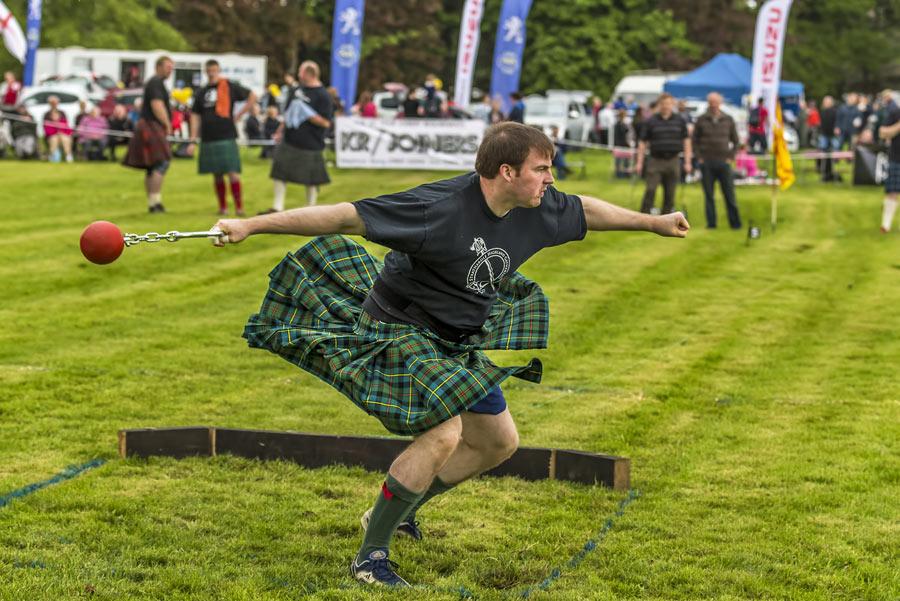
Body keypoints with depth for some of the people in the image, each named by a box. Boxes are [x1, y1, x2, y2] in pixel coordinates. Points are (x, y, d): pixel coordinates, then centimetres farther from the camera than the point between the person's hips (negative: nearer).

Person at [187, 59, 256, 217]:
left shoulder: (229, 87, 0)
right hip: (208, 139, 4)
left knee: (232, 173, -11)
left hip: (227, 137, -4)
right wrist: (193, 140, 5)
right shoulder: (202, 92, 11)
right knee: (217, 175, 8)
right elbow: (195, 116, 12)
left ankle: (239, 207, -7)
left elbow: (252, 97, 7)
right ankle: (223, 207, 17)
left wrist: (239, 115, 0)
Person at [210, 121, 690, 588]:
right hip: (399, 331, -9)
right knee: (444, 434, -27)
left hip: (459, 341, 9)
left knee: (500, 442, 15)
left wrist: (654, 223, 25)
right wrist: (250, 226, -36)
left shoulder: (537, 208, -8)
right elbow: (344, 216, -33)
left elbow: (587, 211, 15)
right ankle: (370, 557, -12)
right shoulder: (440, 207, -31)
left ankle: (395, 512, 30)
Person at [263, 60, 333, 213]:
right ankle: (277, 207, 13)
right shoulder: (296, 90, 9)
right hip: (289, 141, 7)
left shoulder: (322, 95, -13)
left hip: (309, 145, -7)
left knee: (311, 180, 3)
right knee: (279, 174, 6)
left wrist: (307, 114, -24)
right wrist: (280, 130, 20)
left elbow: (326, 122, -16)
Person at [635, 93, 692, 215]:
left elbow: (686, 141, 10)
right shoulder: (651, 121, 2)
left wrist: (687, 162, 4)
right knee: (650, 190, -11)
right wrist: (639, 162, -3)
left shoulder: (680, 121, 7)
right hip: (656, 160, -2)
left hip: (673, 161, 2)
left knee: (670, 194, 5)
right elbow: (643, 142, 3)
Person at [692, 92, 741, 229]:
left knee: (729, 195, 0)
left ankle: (735, 223, 4)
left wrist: (731, 157, 2)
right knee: (709, 195, 2)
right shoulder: (702, 120, 3)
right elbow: (694, 141, 9)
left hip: (724, 163, 0)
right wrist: (699, 157, 0)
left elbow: (735, 141, 12)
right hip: (706, 163, 0)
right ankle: (711, 223, 8)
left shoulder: (728, 120, 5)